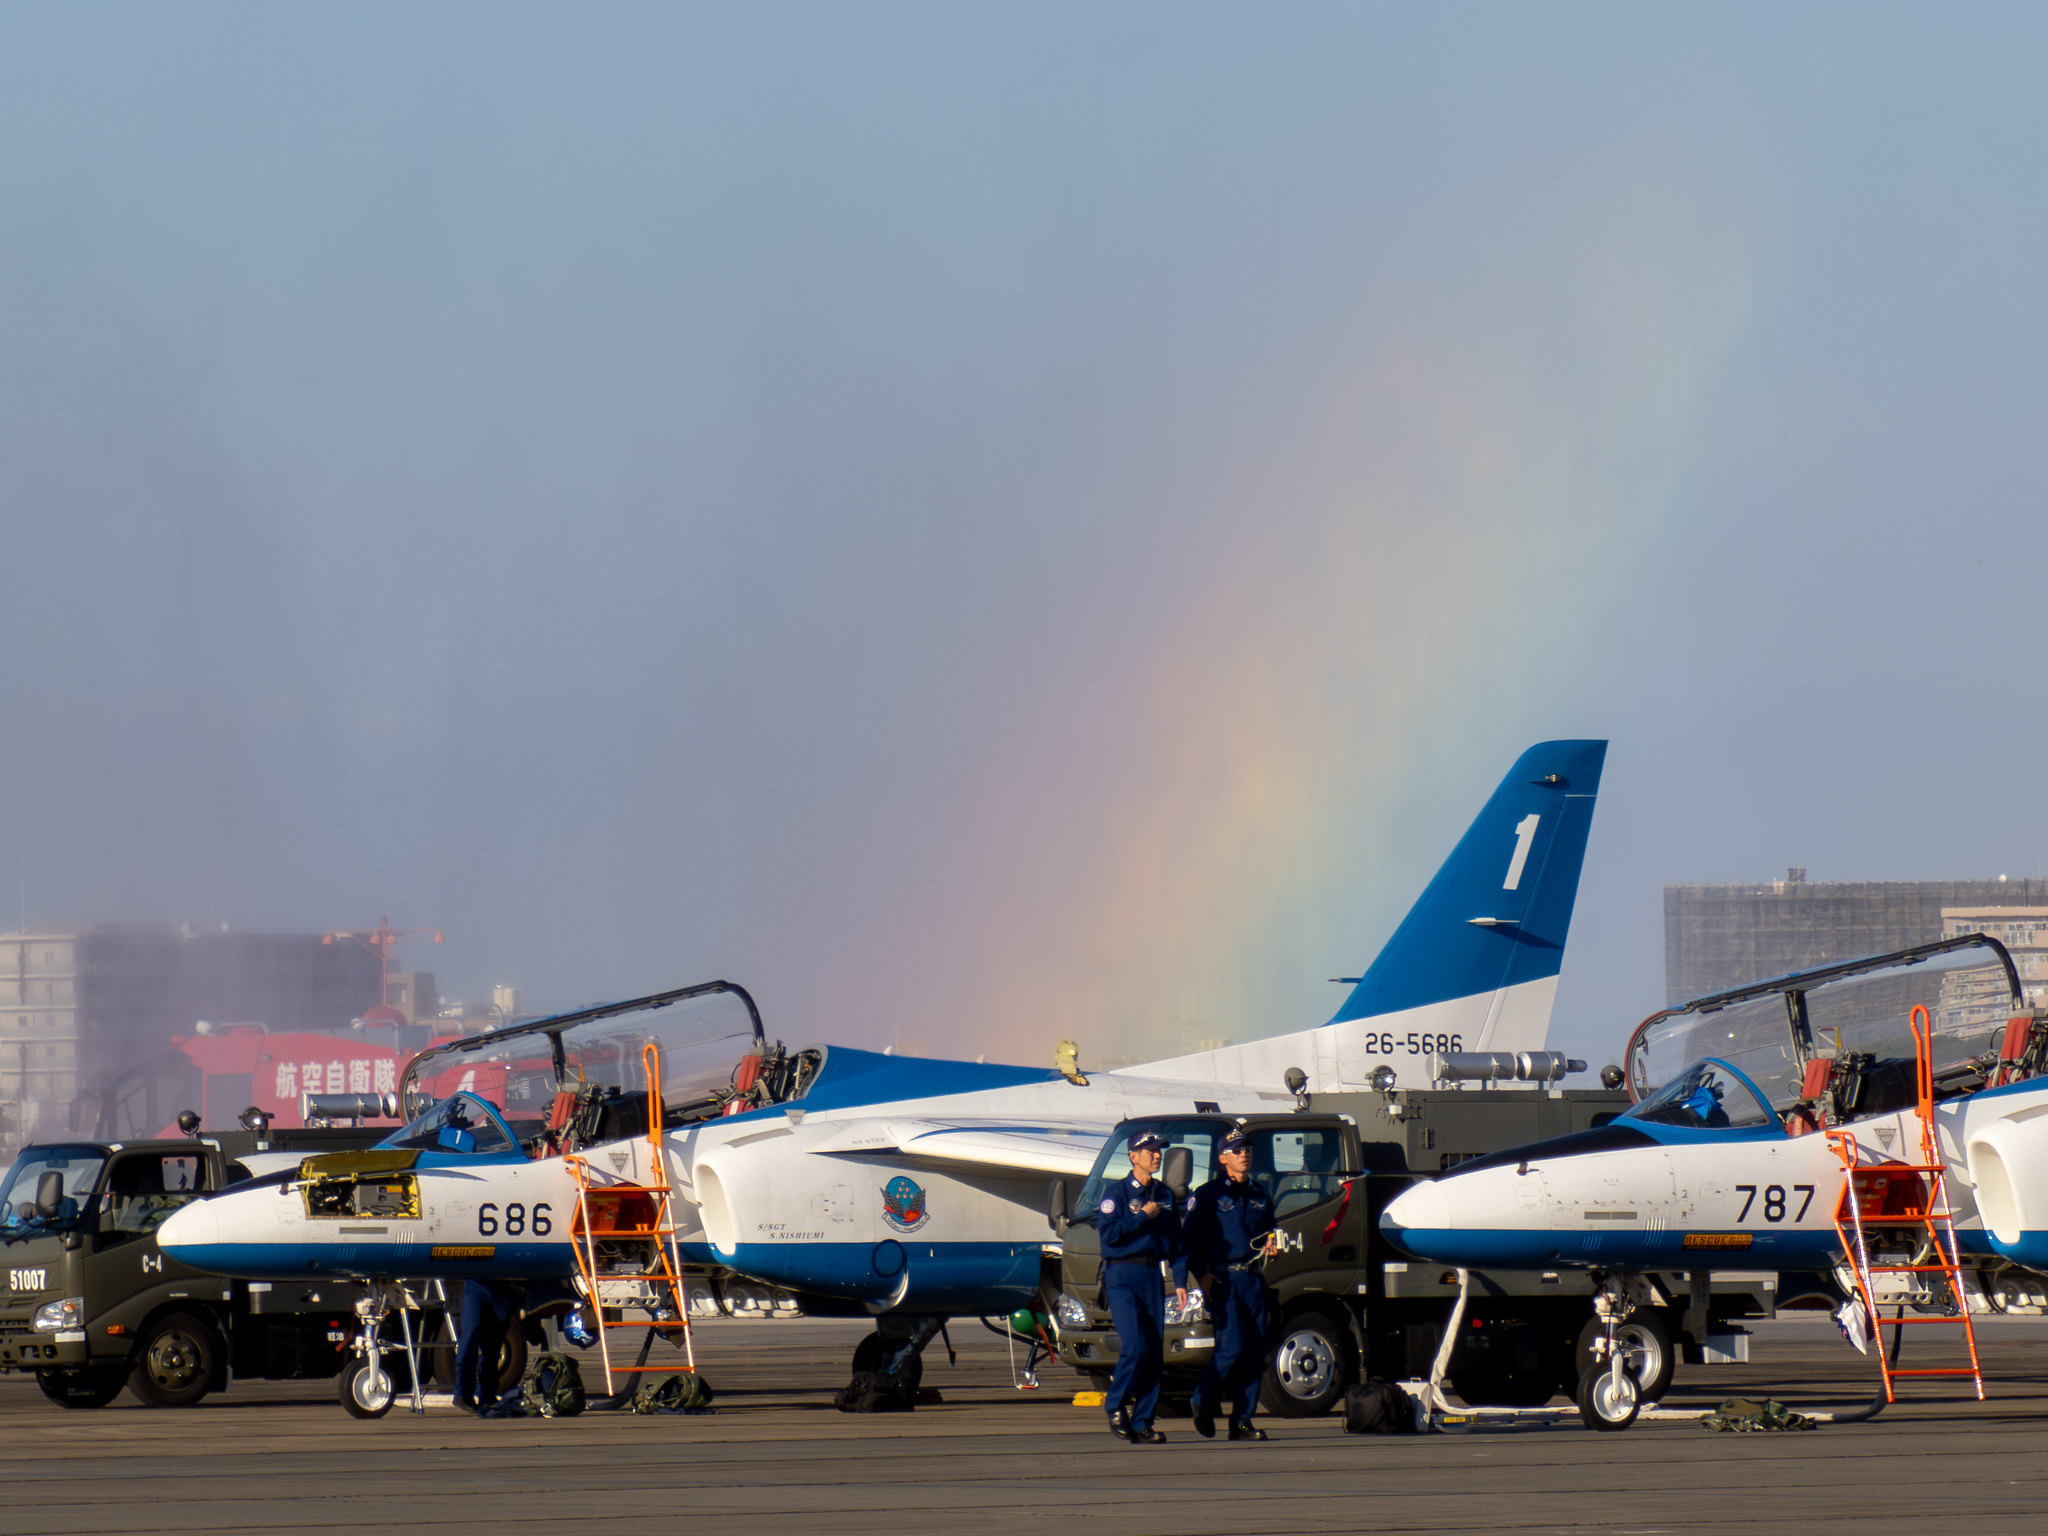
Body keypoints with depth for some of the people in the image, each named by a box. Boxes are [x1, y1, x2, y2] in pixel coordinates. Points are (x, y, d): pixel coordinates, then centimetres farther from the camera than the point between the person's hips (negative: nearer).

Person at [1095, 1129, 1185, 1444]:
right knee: (1136, 1347, -17)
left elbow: (1176, 1241, 16)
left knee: (1155, 1355, 0)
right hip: (1121, 1276, -6)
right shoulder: (1117, 1192, -2)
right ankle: (1116, 1406, 3)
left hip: (1152, 1277, 6)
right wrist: (1143, 1216, -11)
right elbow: (1108, 1232, -15)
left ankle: (1142, 1424, 3)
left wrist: (1180, 1280, 8)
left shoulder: (1165, 1195, 15)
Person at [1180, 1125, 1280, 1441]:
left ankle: (1242, 1421, 5)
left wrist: (1271, 1244, 5)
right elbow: (1189, 1238, -1)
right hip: (1223, 1280, -6)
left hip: (1253, 1280, 6)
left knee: (1256, 1352, 0)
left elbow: (1269, 1231, 29)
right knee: (1232, 1347, -16)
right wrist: (1202, 1274, -13)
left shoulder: (1260, 1195, 18)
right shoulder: (1208, 1195, 1)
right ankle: (1203, 1404, 6)